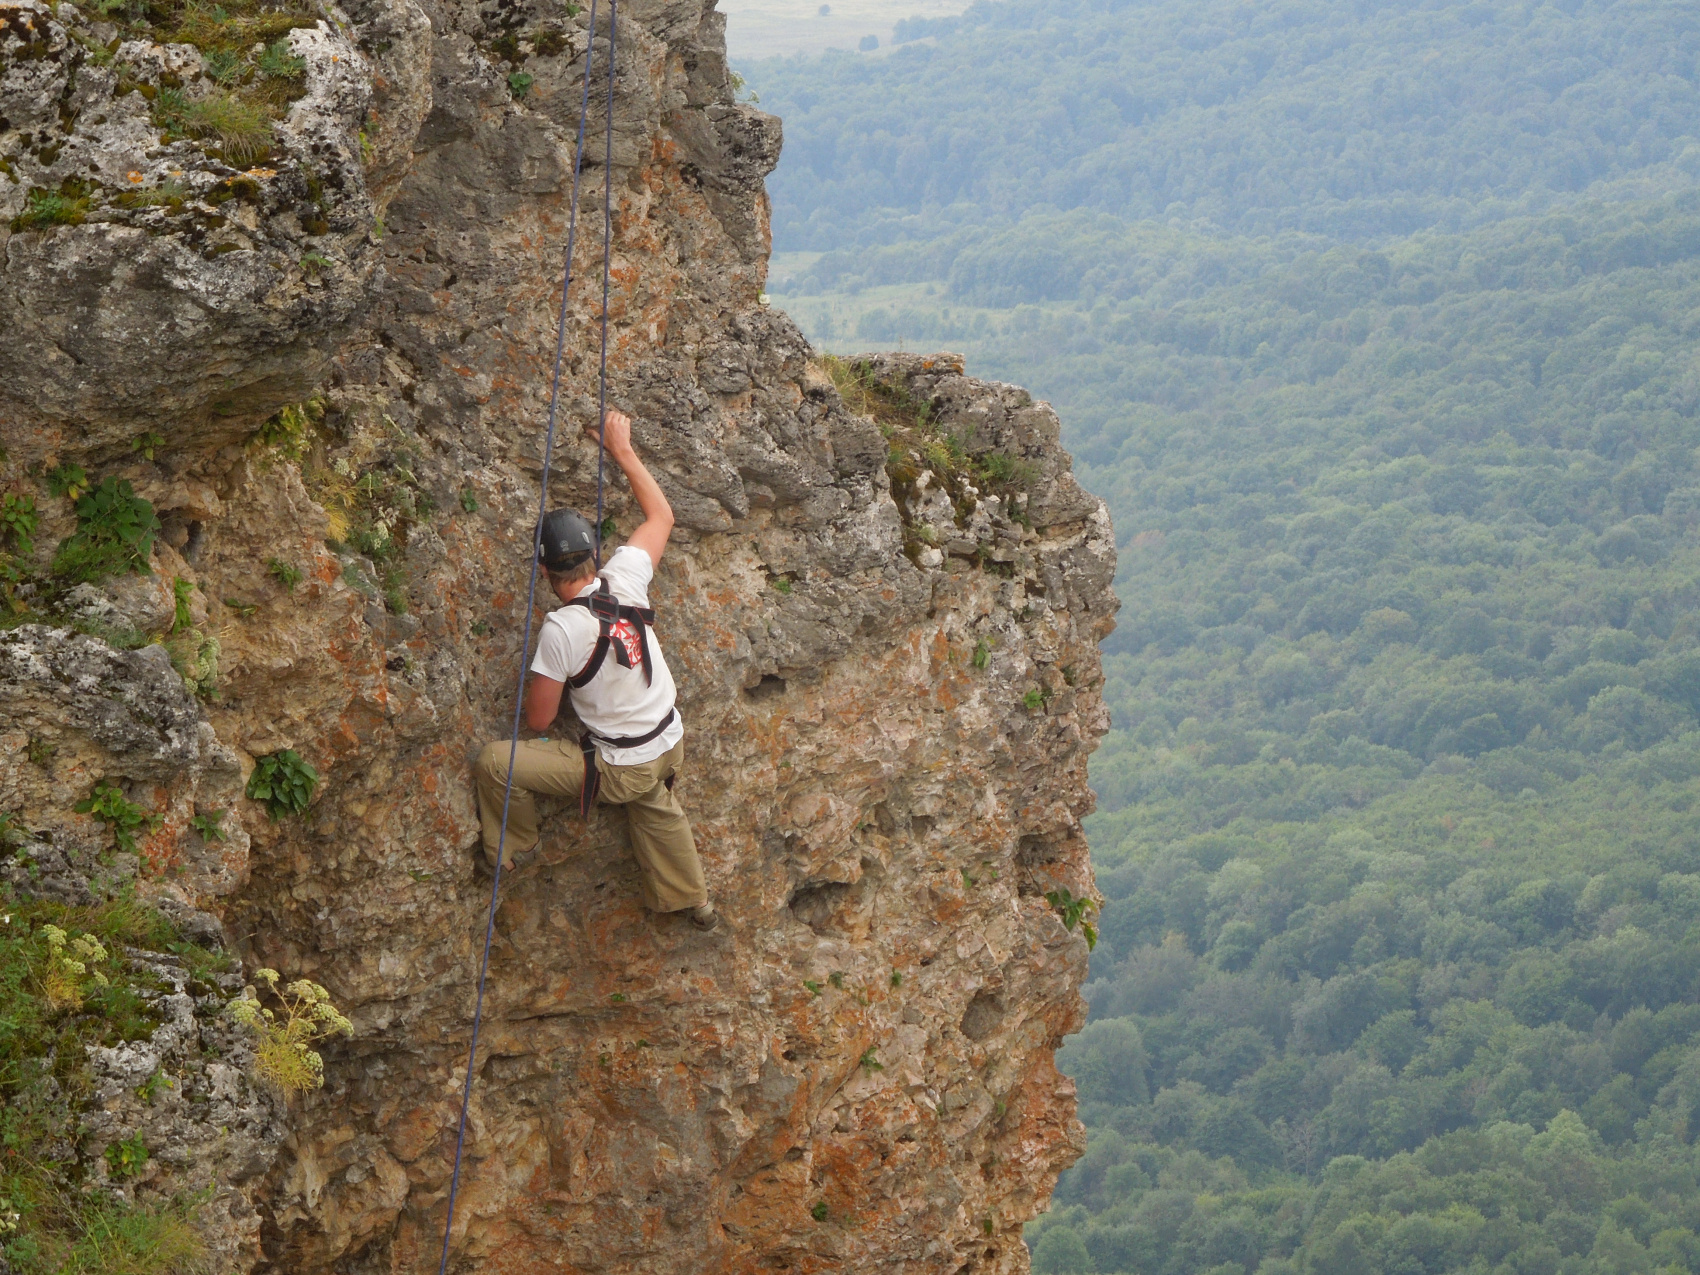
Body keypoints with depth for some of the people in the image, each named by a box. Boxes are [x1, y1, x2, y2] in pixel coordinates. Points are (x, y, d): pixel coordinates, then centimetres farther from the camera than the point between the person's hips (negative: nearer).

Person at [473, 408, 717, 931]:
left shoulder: (562, 629, -25)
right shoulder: (624, 579, -13)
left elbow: (538, 719, -17)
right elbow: (661, 515, 6)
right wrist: (622, 451, 12)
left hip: (617, 770, -6)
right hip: (669, 748, 6)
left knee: (495, 762, -1)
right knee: (657, 810, 38)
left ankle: (515, 846, 24)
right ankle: (691, 901, 56)